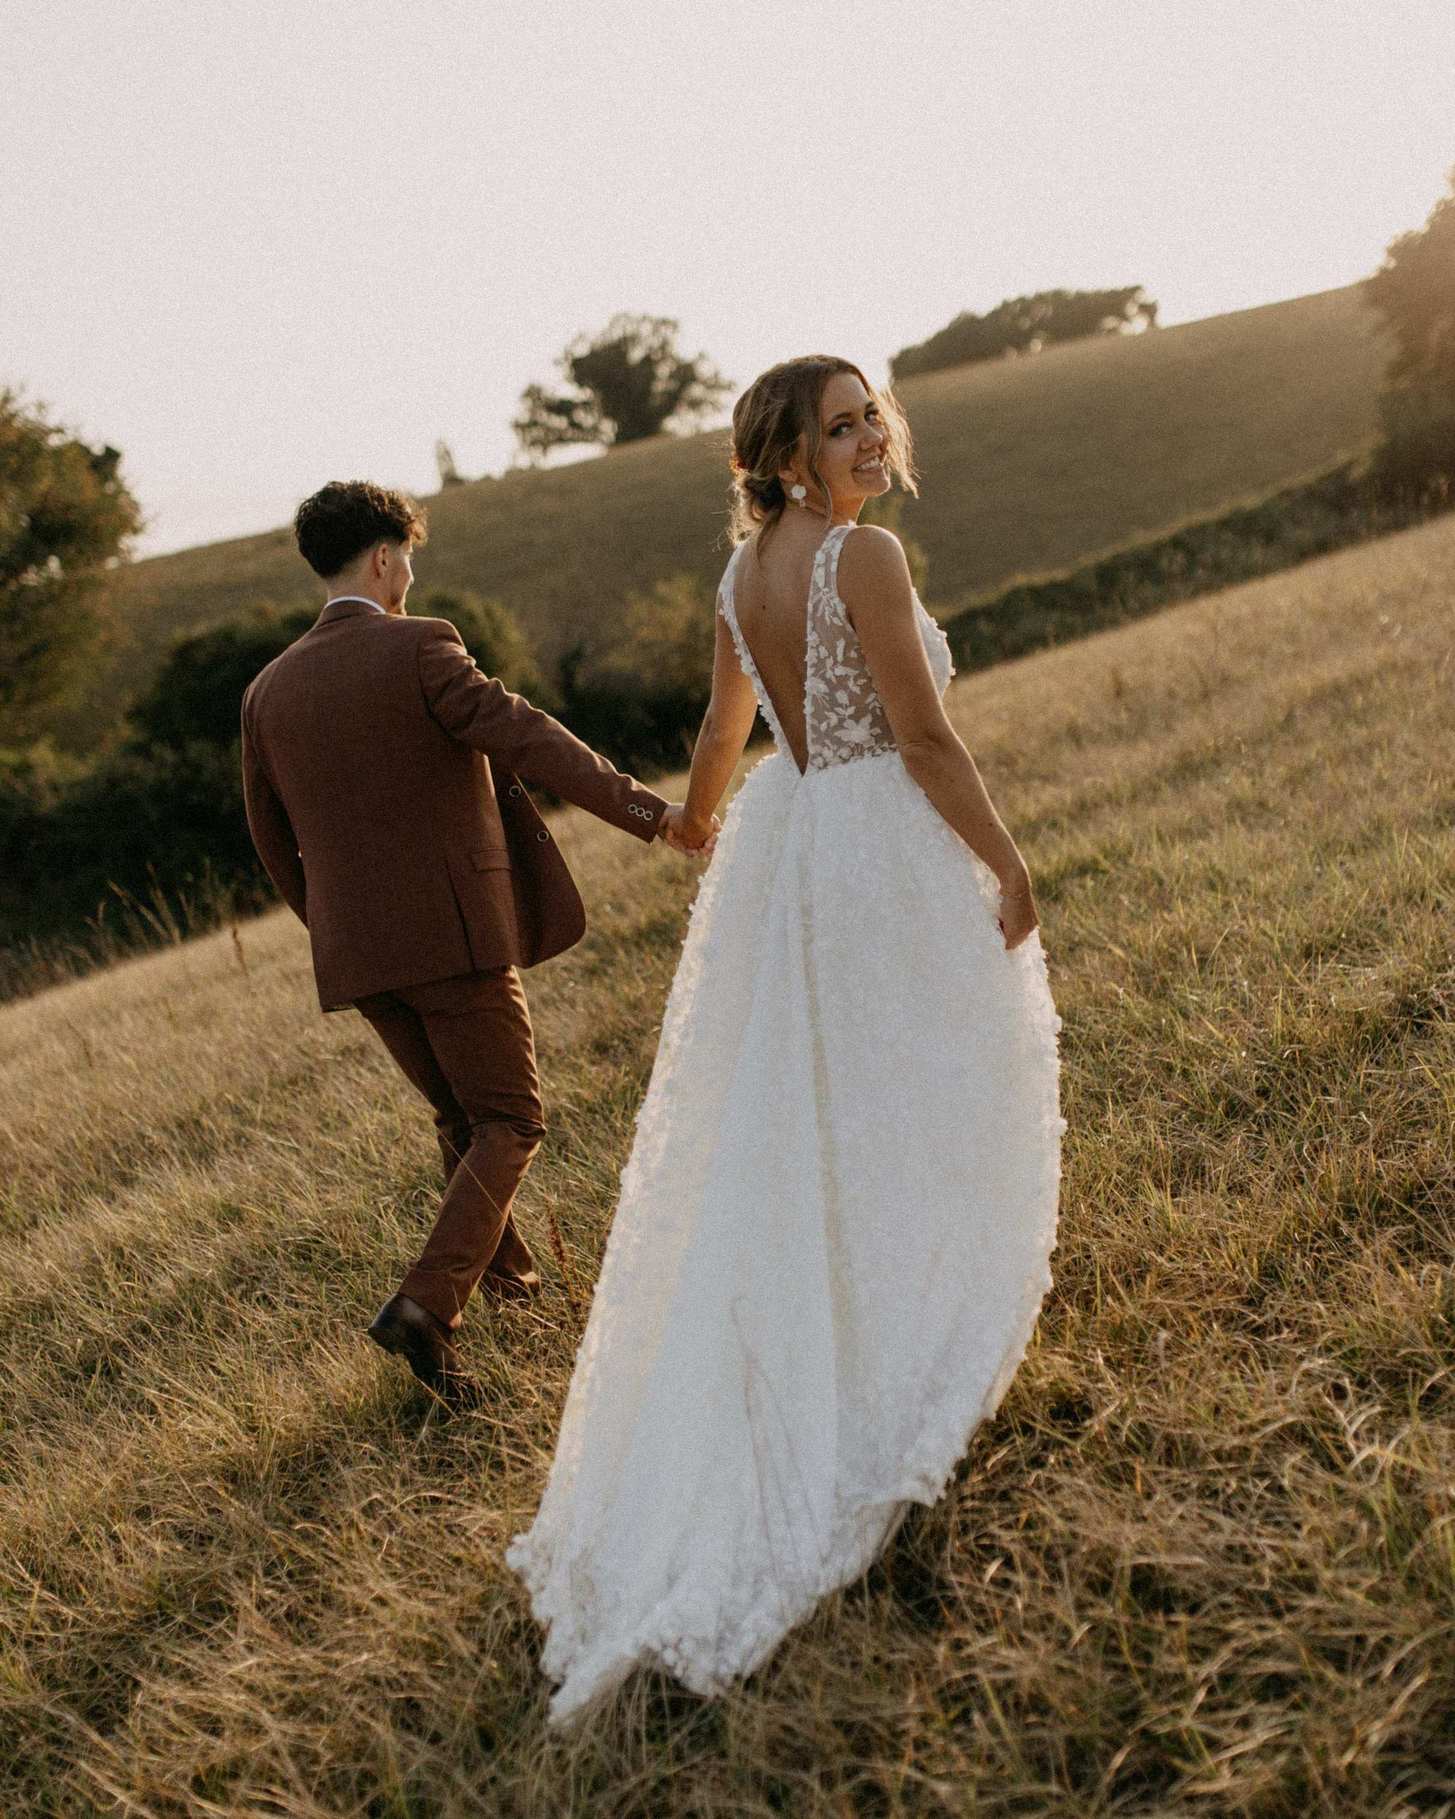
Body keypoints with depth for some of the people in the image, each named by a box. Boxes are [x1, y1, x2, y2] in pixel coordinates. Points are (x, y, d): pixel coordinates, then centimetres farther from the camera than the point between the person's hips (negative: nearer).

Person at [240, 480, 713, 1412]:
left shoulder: (269, 691, 9)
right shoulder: (419, 647, -9)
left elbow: (274, 842, 16)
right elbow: (528, 739, -20)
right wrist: (649, 810, -21)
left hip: (357, 952, 6)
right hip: (455, 936, -6)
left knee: (461, 1114, 24)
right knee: (511, 1123, 5)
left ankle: (508, 1268, 37)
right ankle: (428, 1303, -11)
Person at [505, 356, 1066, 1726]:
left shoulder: (744, 570, 7)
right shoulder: (863, 553, -16)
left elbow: (724, 725, 20)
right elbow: (925, 738, -18)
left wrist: (695, 819, 39)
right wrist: (1008, 866, -9)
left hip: (780, 849, 7)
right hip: (884, 854, -7)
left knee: (767, 1135, 16)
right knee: (908, 1116, 8)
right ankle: (897, 1390, 18)